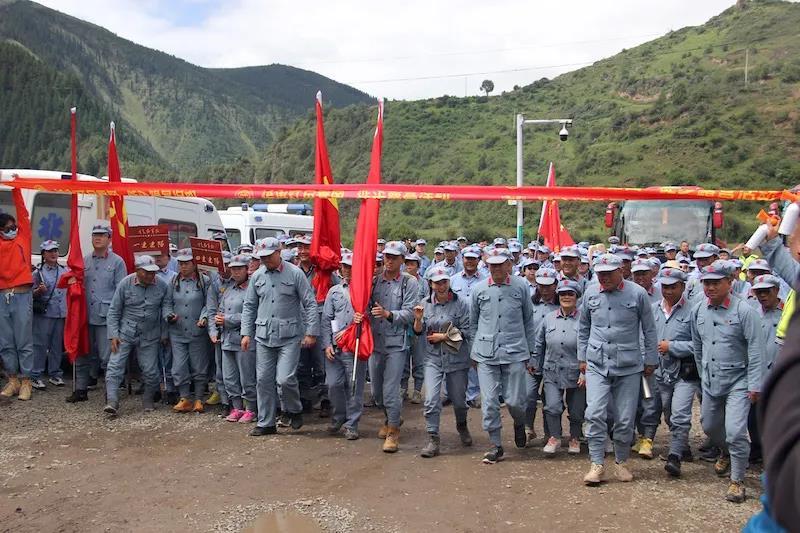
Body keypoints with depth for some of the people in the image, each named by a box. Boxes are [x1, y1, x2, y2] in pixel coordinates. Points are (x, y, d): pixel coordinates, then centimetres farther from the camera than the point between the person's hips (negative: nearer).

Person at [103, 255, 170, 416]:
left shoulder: (162, 286, -1)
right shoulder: (125, 283, -5)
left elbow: (166, 305, 8)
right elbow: (113, 311, -1)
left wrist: (168, 314, -14)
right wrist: (113, 335, -7)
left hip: (149, 337, 1)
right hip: (125, 334, -1)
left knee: (151, 372, 4)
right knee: (115, 366, -11)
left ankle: (148, 402, 24)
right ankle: (112, 402, -10)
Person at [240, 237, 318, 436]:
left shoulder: (295, 274, -4)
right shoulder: (257, 276, 8)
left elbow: (310, 304, -3)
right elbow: (249, 306, 15)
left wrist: (310, 332, -8)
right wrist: (246, 333, 7)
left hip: (289, 337, -4)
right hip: (264, 336, 4)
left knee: (285, 379, -12)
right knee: (263, 380, 6)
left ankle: (295, 411, 17)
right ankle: (266, 423, 19)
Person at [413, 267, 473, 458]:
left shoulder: (460, 303, -6)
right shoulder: (426, 303, 2)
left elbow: (466, 331, -8)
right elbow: (418, 332, 7)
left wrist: (443, 336, -12)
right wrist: (418, 319, -12)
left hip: (456, 358, -1)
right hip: (433, 358, 1)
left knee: (459, 399, 13)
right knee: (431, 399, -11)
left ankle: (462, 427, 43)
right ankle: (433, 440, -2)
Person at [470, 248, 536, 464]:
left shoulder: (520, 287, 2)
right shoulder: (479, 289, 4)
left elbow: (529, 321, 10)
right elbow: (473, 323, 15)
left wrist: (529, 351, 10)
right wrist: (475, 350, 14)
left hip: (514, 352, -1)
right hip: (486, 354, 1)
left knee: (515, 400, 1)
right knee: (489, 402, 0)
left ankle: (519, 424, 36)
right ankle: (496, 446, 14)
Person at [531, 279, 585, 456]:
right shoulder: (549, 318, 5)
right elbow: (539, 344, 14)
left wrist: (585, 373, -10)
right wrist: (534, 364, 13)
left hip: (576, 374, -1)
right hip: (552, 373, 2)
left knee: (576, 410, 10)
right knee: (552, 406, -10)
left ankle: (575, 438, 33)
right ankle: (554, 438, 10)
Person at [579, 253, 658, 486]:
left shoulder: (637, 294, -5)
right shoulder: (591, 293, 3)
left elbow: (649, 329, 5)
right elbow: (583, 327, 15)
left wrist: (650, 360, 7)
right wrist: (582, 357, 15)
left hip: (628, 366, -1)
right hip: (597, 365, 1)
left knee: (625, 419, 5)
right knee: (595, 414, -8)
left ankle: (621, 462, 25)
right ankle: (597, 464, 3)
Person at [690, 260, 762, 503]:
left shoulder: (743, 311, -14)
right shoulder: (698, 311, 2)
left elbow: (755, 350, -13)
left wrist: (754, 384, -14)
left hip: (737, 382, -6)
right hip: (710, 381, 6)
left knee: (735, 431, -12)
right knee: (709, 426, 20)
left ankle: (737, 481, 6)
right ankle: (726, 453, 51)